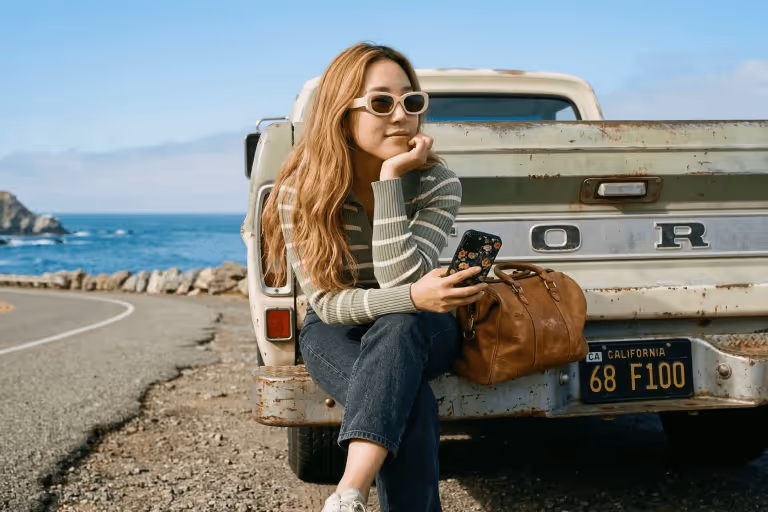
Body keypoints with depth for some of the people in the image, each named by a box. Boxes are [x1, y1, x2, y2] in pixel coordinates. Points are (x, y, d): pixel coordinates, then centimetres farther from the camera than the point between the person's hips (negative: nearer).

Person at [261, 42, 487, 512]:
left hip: (418, 331, 1)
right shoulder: (301, 192, -16)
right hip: (336, 332, 0)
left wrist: (391, 180, -32)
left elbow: (400, 280, -27)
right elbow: (326, 302, -18)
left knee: (395, 329, -39)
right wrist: (412, 298, -35)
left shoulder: (439, 184, -15)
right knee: (410, 405, -35)